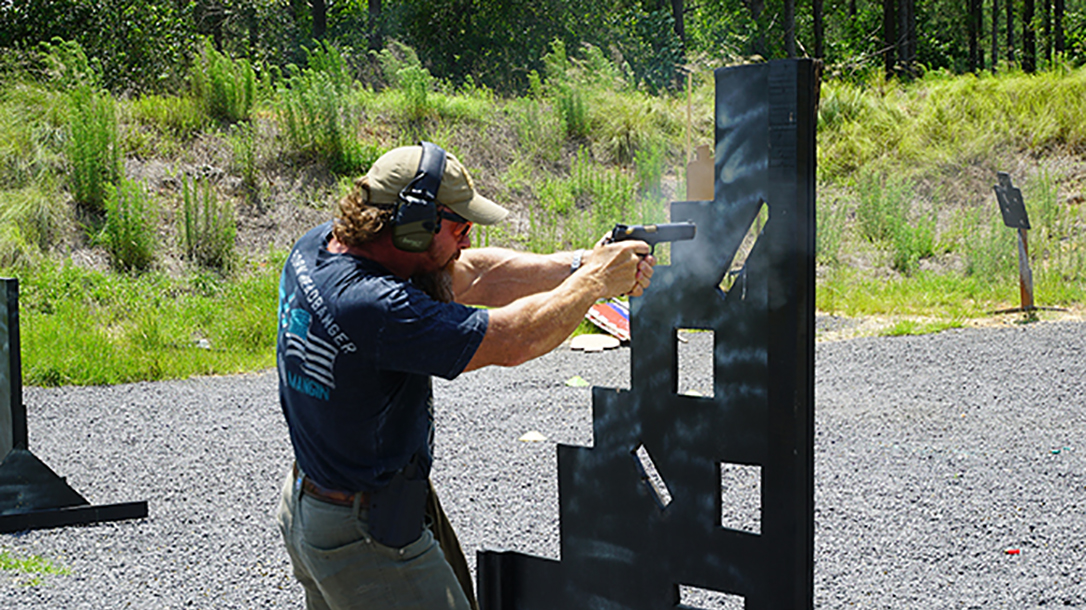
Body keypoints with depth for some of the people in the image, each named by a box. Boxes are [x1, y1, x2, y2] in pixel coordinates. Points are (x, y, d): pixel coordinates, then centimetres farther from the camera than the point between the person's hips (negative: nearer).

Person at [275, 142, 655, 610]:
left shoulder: (319, 247, -4)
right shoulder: (373, 308, -32)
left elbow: (470, 275, -1)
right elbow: (511, 341, -26)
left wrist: (580, 266, -7)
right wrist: (594, 281, -11)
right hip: (365, 541, -10)